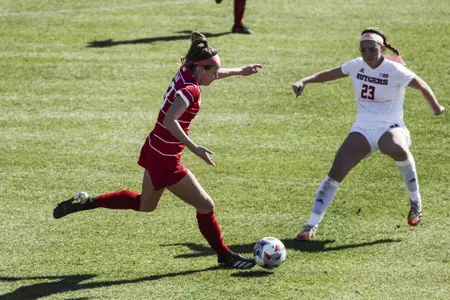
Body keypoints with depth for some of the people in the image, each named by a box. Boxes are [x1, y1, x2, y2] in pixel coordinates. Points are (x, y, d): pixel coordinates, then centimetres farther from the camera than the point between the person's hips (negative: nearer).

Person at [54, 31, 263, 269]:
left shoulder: (186, 72, 0)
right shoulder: (191, 90, -26)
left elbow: (210, 75, 24)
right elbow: (170, 121, -39)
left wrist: (238, 71, 30)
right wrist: (194, 148, -37)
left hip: (154, 150, 10)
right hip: (166, 161, -10)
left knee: (145, 204, 30)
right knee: (205, 206, 4)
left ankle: (86, 202, 29)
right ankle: (225, 256, 20)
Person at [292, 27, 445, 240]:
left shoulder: (394, 70, -11)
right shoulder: (357, 66, 3)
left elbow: (421, 86, -1)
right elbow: (329, 74, 13)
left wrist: (436, 108, 5)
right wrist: (304, 81, 0)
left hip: (390, 128, -4)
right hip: (362, 130, 4)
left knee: (396, 148, -40)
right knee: (335, 172, -13)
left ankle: (415, 202, -18)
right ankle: (311, 225, -8)